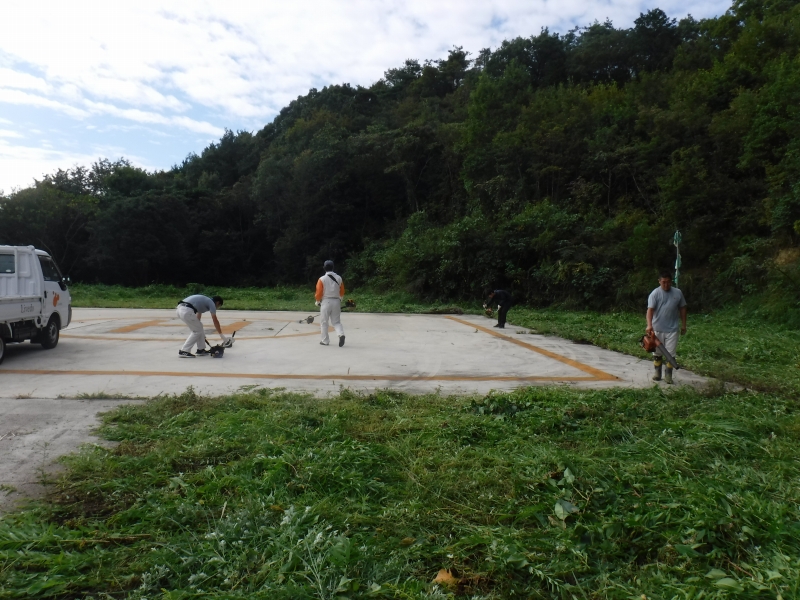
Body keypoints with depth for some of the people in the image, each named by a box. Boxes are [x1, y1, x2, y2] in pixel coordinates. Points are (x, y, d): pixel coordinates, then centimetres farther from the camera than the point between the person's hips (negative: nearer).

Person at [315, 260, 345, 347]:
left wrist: (317, 301, 9)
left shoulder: (322, 279, -8)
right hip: (336, 302, 3)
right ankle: (341, 334, -15)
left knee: (324, 322, 9)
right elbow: (342, 292, 9)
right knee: (336, 321, 11)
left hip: (326, 302, -3)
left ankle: (325, 341, 13)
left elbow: (319, 293, -8)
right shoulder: (339, 278, 3)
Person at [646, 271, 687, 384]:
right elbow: (650, 309, -18)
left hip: (672, 329, 1)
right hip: (657, 329, -1)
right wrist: (649, 325, -31)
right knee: (657, 353, 10)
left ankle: (668, 375, 10)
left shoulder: (678, 293, 1)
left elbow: (682, 308, 10)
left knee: (671, 354, 2)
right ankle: (657, 373, 23)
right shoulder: (655, 293, -9)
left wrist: (683, 325, 10)